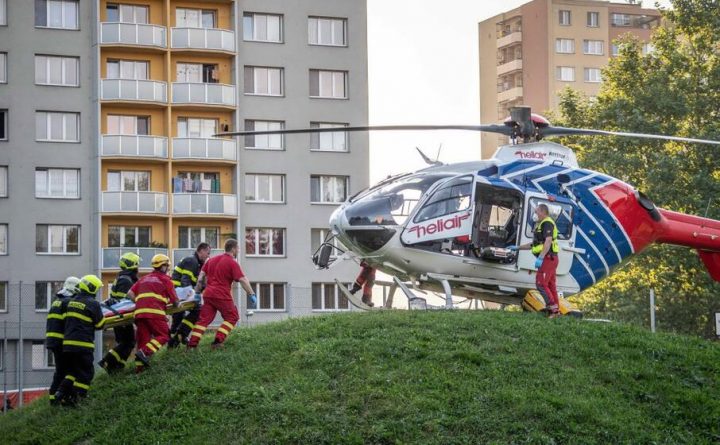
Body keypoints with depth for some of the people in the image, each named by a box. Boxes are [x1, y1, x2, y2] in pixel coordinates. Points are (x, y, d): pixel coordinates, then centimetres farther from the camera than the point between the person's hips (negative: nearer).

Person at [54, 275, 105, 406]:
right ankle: (75, 399, -1)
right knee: (86, 373, 3)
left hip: (67, 343, 7)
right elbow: (100, 324, -3)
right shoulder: (92, 304, -9)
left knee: (73, 370, 21)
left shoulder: (71, 302, 12)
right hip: (83, 344, -7)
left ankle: (61, 393, 7)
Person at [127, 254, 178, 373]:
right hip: (155, 311, -6)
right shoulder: (165, 279, 11)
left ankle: (139, 366, 1)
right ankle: (144, 352, -19)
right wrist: (175, 304, 32)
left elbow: (130, 293, 16)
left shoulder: (144, 279, 25)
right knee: (163, 335, 1)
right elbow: (174, 300, 11)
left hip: (139, 311, 6)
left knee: (143, 339, 9)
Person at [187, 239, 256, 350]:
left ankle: (192, 344, -1)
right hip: (222, 296, -6)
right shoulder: (232, 263, -6)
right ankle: (218, 341, -4)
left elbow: (201, 276, 15)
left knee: (204, 319, 7)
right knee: (231, 317, 8)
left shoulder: (212, 260, 16)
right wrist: (251, 294, -10)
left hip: (208, 294, 6)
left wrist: (197, 291, 20)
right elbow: (243, 280, -13)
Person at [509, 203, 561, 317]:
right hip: (549, 259, 10)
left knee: (540, 283, -13)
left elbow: (548, 241, -23)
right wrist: (517, 248, 28)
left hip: (548, 258, -10)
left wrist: (540, 258, -30)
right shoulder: (541, 225, 24)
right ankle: (555, 310, 11)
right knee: (550, 284, 10)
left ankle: (552, 306, -15)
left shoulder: (547, 223, -10)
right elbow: (534, 244, 30)